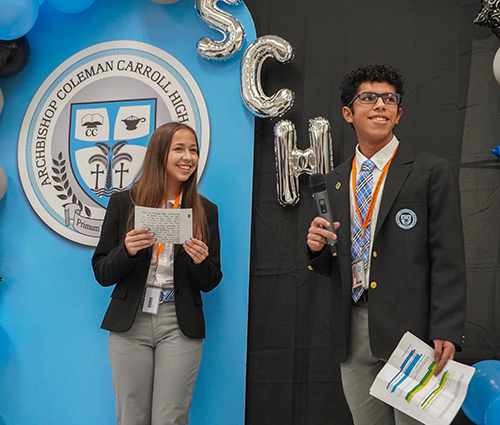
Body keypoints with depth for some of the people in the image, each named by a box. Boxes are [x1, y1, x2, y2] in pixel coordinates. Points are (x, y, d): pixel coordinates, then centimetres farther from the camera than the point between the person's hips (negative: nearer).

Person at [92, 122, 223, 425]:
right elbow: (102, 274, 3)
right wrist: (127, 250, -17)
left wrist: (200, 261, -13)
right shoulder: (123, 203, 2)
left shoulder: (206, 211, 5)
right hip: (130, 323, 0)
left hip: (180, 327, 1)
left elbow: (210, 282, 8)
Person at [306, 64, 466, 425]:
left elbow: (448, 260, -7)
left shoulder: (432, 172, -2)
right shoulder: (334, 182, 13)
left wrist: (445, 333, -15)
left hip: (411, 328, -4)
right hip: (353, 332, 5)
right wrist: (317, 247, -6)